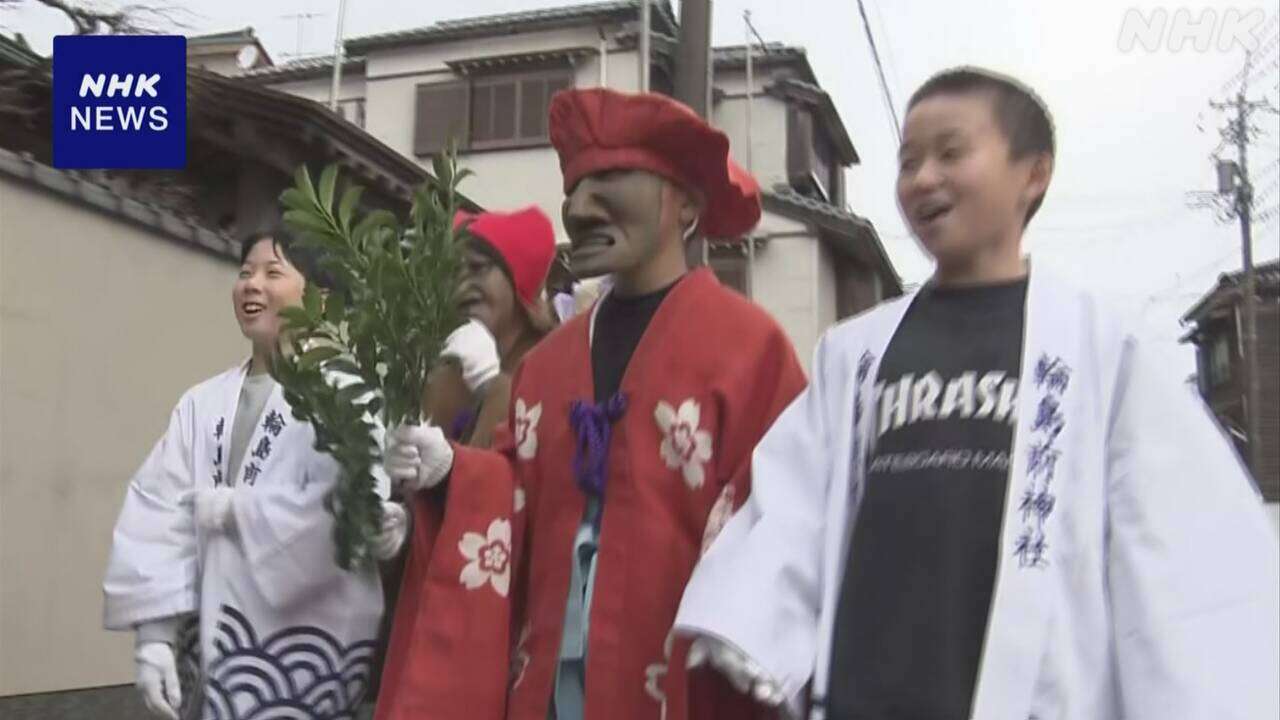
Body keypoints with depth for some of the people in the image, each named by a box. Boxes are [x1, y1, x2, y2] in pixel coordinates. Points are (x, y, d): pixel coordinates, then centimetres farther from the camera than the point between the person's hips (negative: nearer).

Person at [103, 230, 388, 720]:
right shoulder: (203, 402, 9)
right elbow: (158, 513, 3)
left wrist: (234, 510, -12)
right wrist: (154, 630, -7)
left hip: (307, 644, -5)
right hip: (211, 641, 6)